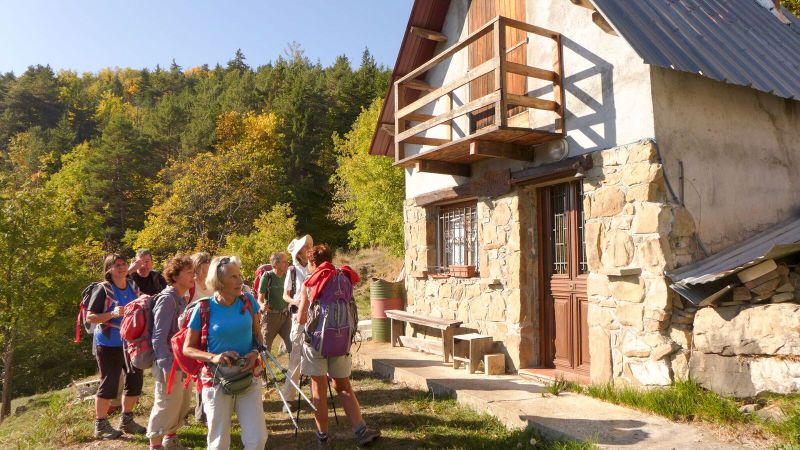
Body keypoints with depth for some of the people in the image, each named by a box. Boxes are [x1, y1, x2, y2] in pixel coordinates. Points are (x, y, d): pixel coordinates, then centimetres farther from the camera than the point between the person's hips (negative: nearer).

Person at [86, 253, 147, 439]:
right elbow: (90, 317, -13)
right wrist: (113, 314, -26)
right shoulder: (103, 289, -12)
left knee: (135, 380, 11)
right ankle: (101, 425, 18)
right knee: (109, 383, 1)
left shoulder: (133, 286, 6)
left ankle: (126, 420, 28)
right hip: (109, 344, -6)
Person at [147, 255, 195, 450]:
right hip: (169, 362, -9)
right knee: (167, 404, 3)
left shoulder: (182, 299, 7)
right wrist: (166, 367, -24)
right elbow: (158, 337, -22)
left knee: (183, 402, 19)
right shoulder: (167, 299, -20)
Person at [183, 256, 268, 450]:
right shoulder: (204, 309, -11)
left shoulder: (248, 301, -4)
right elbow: (187, 348, -4)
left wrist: (255, 353, -12)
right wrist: (213, 357, -21)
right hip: (216, 380, -2)